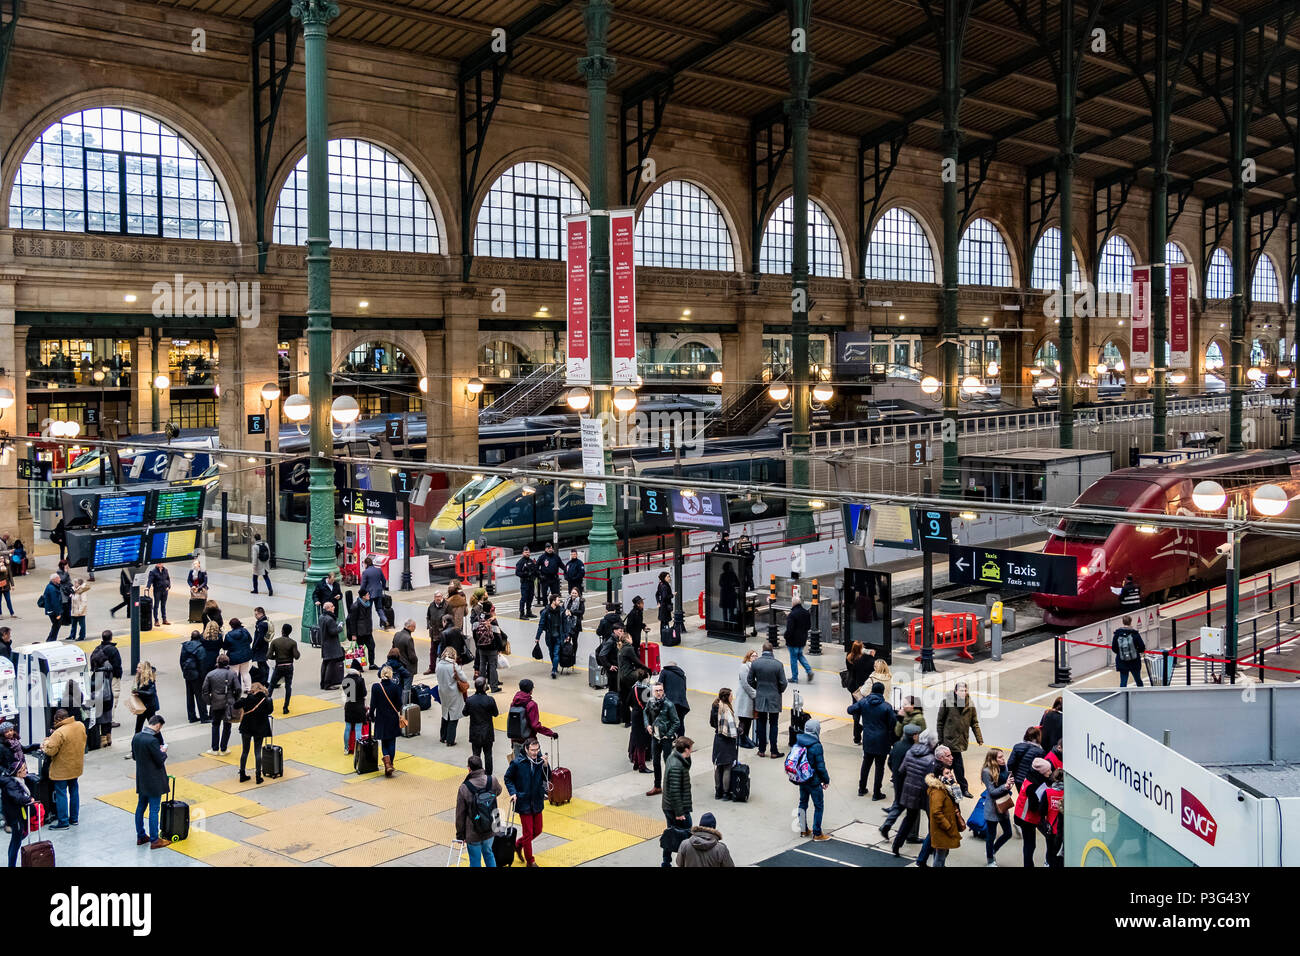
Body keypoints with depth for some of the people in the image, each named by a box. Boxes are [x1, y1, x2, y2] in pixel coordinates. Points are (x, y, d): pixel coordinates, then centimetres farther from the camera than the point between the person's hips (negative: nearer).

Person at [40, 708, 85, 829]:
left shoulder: (59, 733, -27)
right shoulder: (80, 725, -4)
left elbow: (50, 751, -25)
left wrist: (44, 746, -2)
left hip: (62, 770, -7)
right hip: (76, 766, 7)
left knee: (61, 794, 4)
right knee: (74, 791, 18)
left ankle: (63, 822, 10)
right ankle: (74, 818, 28)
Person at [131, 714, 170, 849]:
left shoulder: (136, 737, 0)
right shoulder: (152, 740, -25)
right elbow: (160, 760, -21)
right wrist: (163, 752, -1)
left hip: (141, 780, 8)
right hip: (153, 782, -8)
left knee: (140, 807, 17)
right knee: (154, 810, 0)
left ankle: (140, 836, 29)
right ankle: (154, 841, 7)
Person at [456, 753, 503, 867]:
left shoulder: (464, 788, -21)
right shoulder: (493, 781, -12)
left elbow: (460, 814, -12)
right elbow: (498, 791, 14)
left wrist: (460, 835, 0)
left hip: (473, 833, -4)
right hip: (490, 830, 4)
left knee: (475, 861, 12)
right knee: (488, 854, 26)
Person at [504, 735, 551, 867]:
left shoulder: (540, 760, -5)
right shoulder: (517, 762, -15)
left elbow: (547, 779, 0)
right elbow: (508, 778, -2)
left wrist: (546, 766, -16)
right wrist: (513, 792, -14)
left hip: (537, 802, 5)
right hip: (524, 802, -4)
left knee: (537, 830, 15)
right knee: (528, 833, 1)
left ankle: (519, 844, 41)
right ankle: (530, 861, 18)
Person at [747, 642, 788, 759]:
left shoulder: (755, 663, -8)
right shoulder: (778, 664, -15)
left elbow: (750, 680, 0)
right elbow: (783, 683, -10)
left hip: (760, 698, 2)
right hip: (774, 698, -2)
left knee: (762, 724, 12)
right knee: (773, 725, 7)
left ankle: (762, 750, 18)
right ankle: (774, 751, 10)